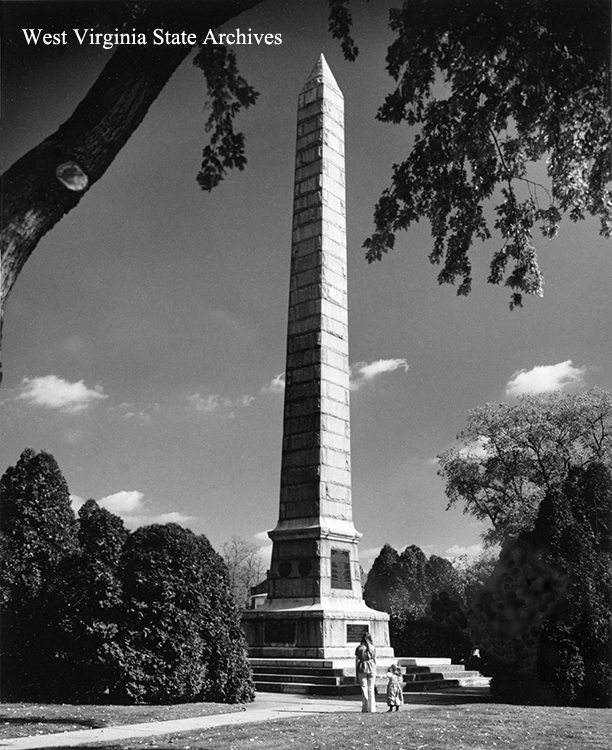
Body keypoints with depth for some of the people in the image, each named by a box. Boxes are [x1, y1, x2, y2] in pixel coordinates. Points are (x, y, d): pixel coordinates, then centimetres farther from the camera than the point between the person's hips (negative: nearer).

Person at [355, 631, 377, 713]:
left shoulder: (359, 648, -1)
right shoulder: (372, 648, 3)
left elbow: (357, 661, 0)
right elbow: (375, 660, 6)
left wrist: (356, 673, 6)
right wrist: (374, 670, 17)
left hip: (362, 669, -1)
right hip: (371, 669, 1)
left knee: (364, 689, 3)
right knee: (371, 689, 7)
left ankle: (365, 709, 0)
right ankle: (372, 709, 6)